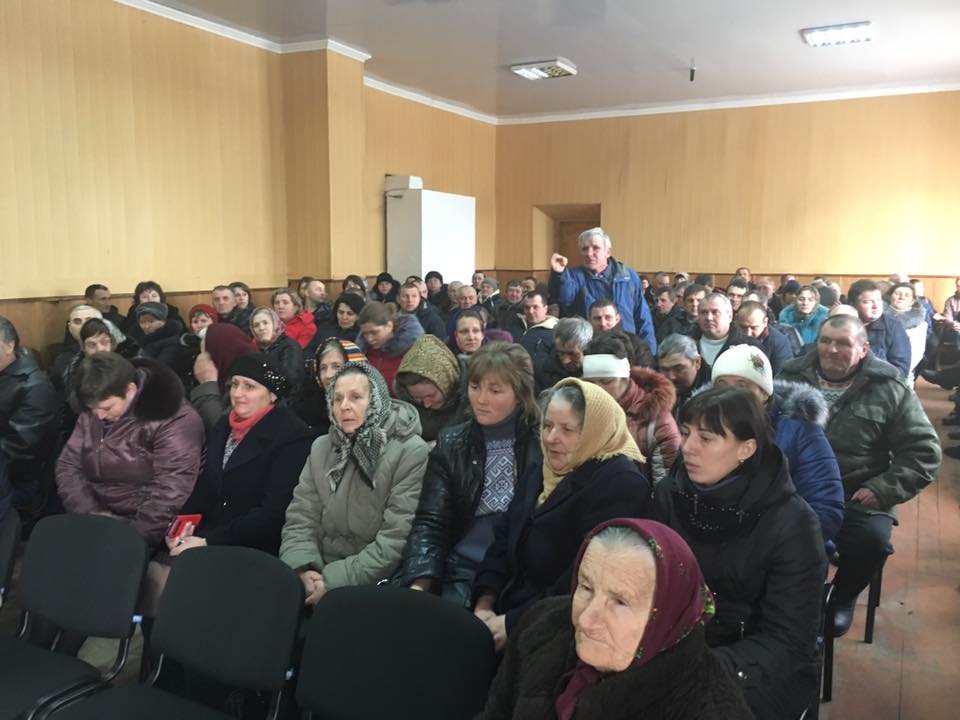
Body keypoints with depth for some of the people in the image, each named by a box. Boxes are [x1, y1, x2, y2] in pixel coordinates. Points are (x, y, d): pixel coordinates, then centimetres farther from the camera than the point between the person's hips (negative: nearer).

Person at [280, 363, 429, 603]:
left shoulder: (411, 452, -9)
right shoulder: (321, 448, 10)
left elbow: (398, 540, -16)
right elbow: (300, 519, 5)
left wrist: (337, 580, -19)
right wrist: (303, 570, -13)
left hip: (376, 585, -5)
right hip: (322, 575, 5)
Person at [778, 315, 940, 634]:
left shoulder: (890, 390, 2)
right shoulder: (791, 377, 7)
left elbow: (923, 450, 3)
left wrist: (882, 490, -8)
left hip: (857, 497, 0)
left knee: (872, 539, -29)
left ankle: (842, 598, 7)